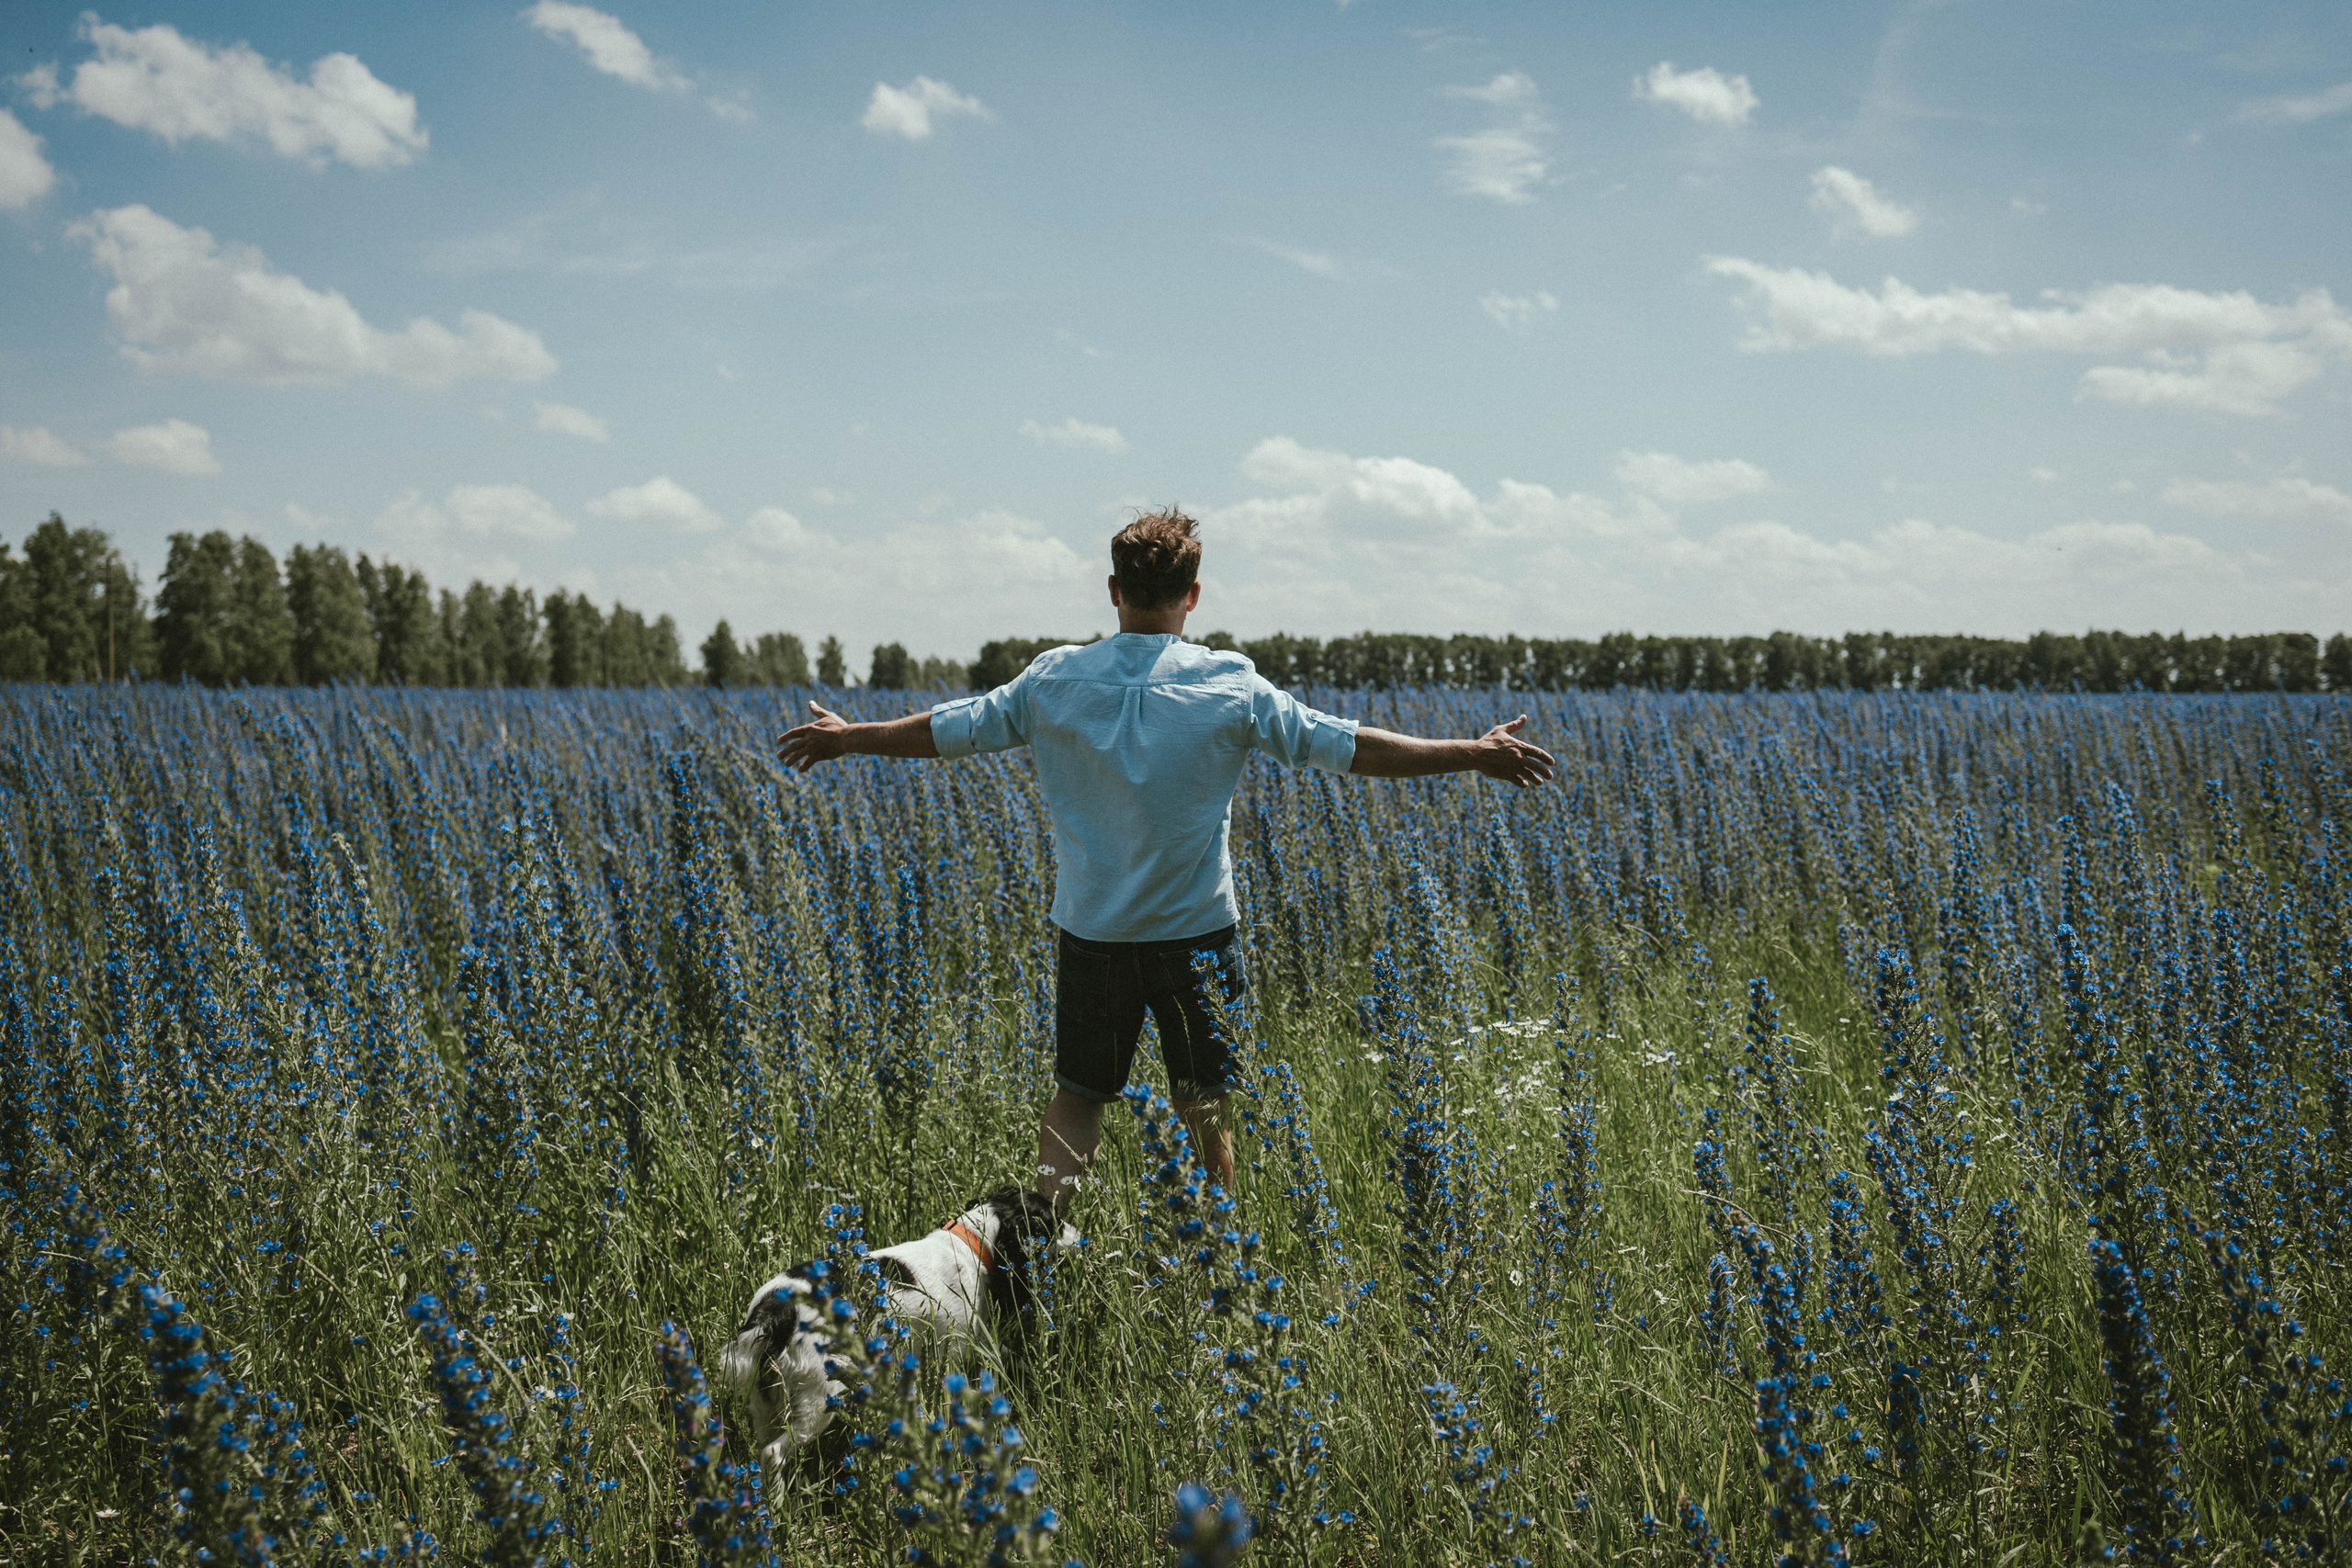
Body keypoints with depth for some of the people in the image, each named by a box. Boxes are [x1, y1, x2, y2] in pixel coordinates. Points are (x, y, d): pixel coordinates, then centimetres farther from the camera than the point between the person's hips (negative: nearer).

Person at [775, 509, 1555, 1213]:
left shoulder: (1054, 679, -4)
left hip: (1090, 932, 2)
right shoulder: (1230, 686, -9)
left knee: (1076, 1096, 14)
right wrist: (1473, 755, 1)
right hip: (1196, 933, -2)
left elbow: (949, 728, 8)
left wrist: (848, 737, 25)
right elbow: (1349, 746, -7)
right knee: (1209, 1104, 10)